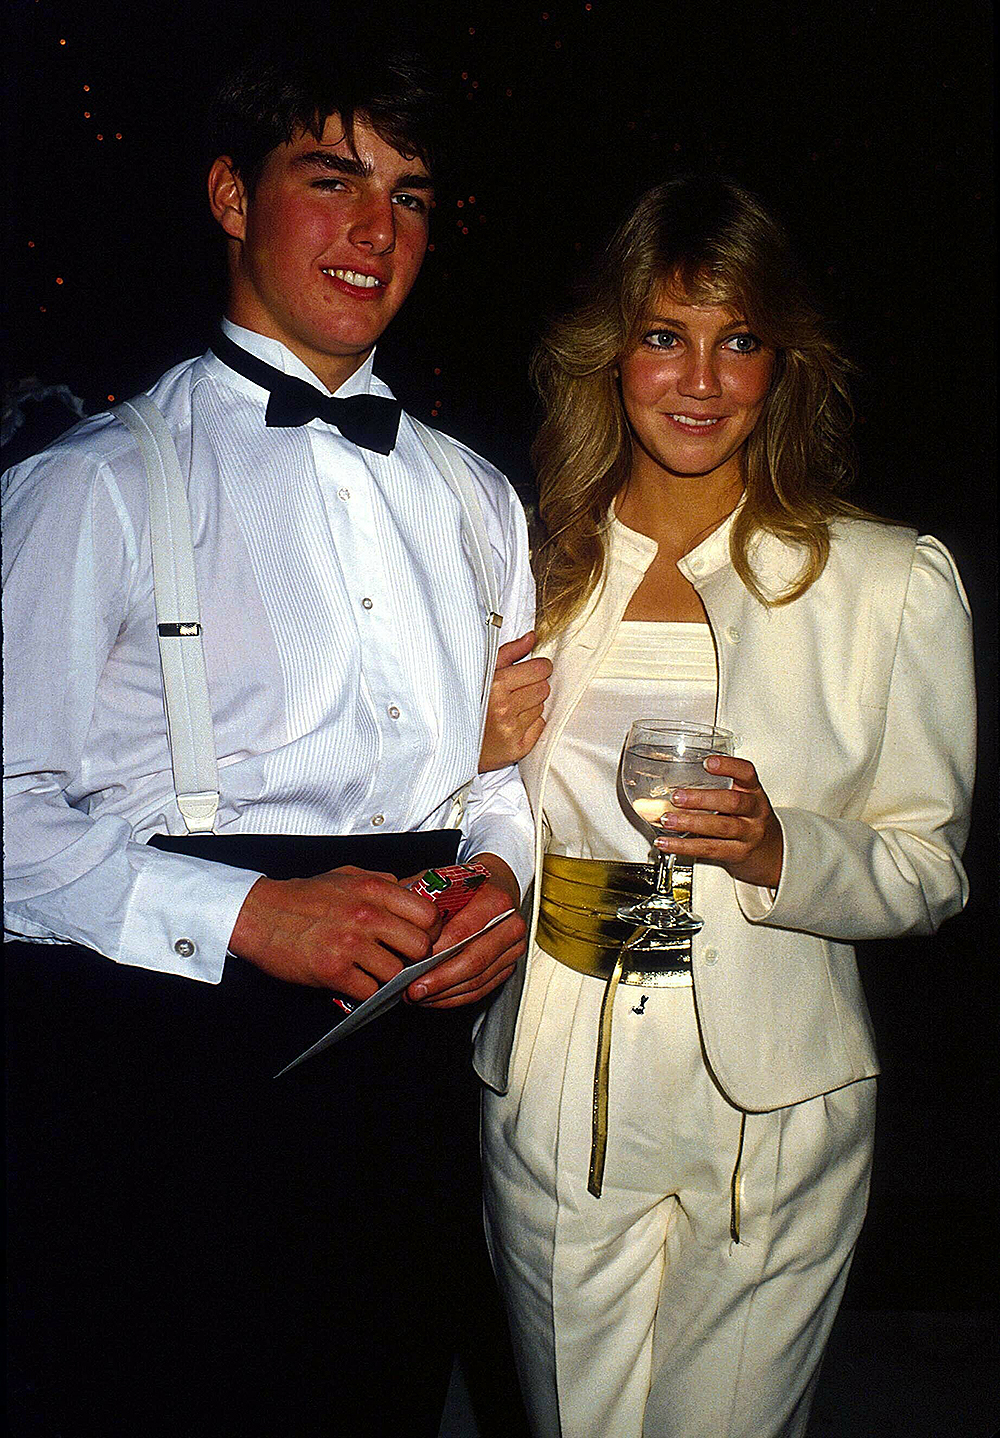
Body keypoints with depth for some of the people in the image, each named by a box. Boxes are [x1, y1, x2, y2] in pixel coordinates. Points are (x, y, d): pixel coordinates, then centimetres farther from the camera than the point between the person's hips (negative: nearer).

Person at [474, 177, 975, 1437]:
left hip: (771, 1109, -2)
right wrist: (483, 754, -9)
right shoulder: (534, 570, 3)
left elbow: (930, 871, -1)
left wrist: (782, 851, -20)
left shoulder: (895, 583, -5)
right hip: (554, 1098, 2)